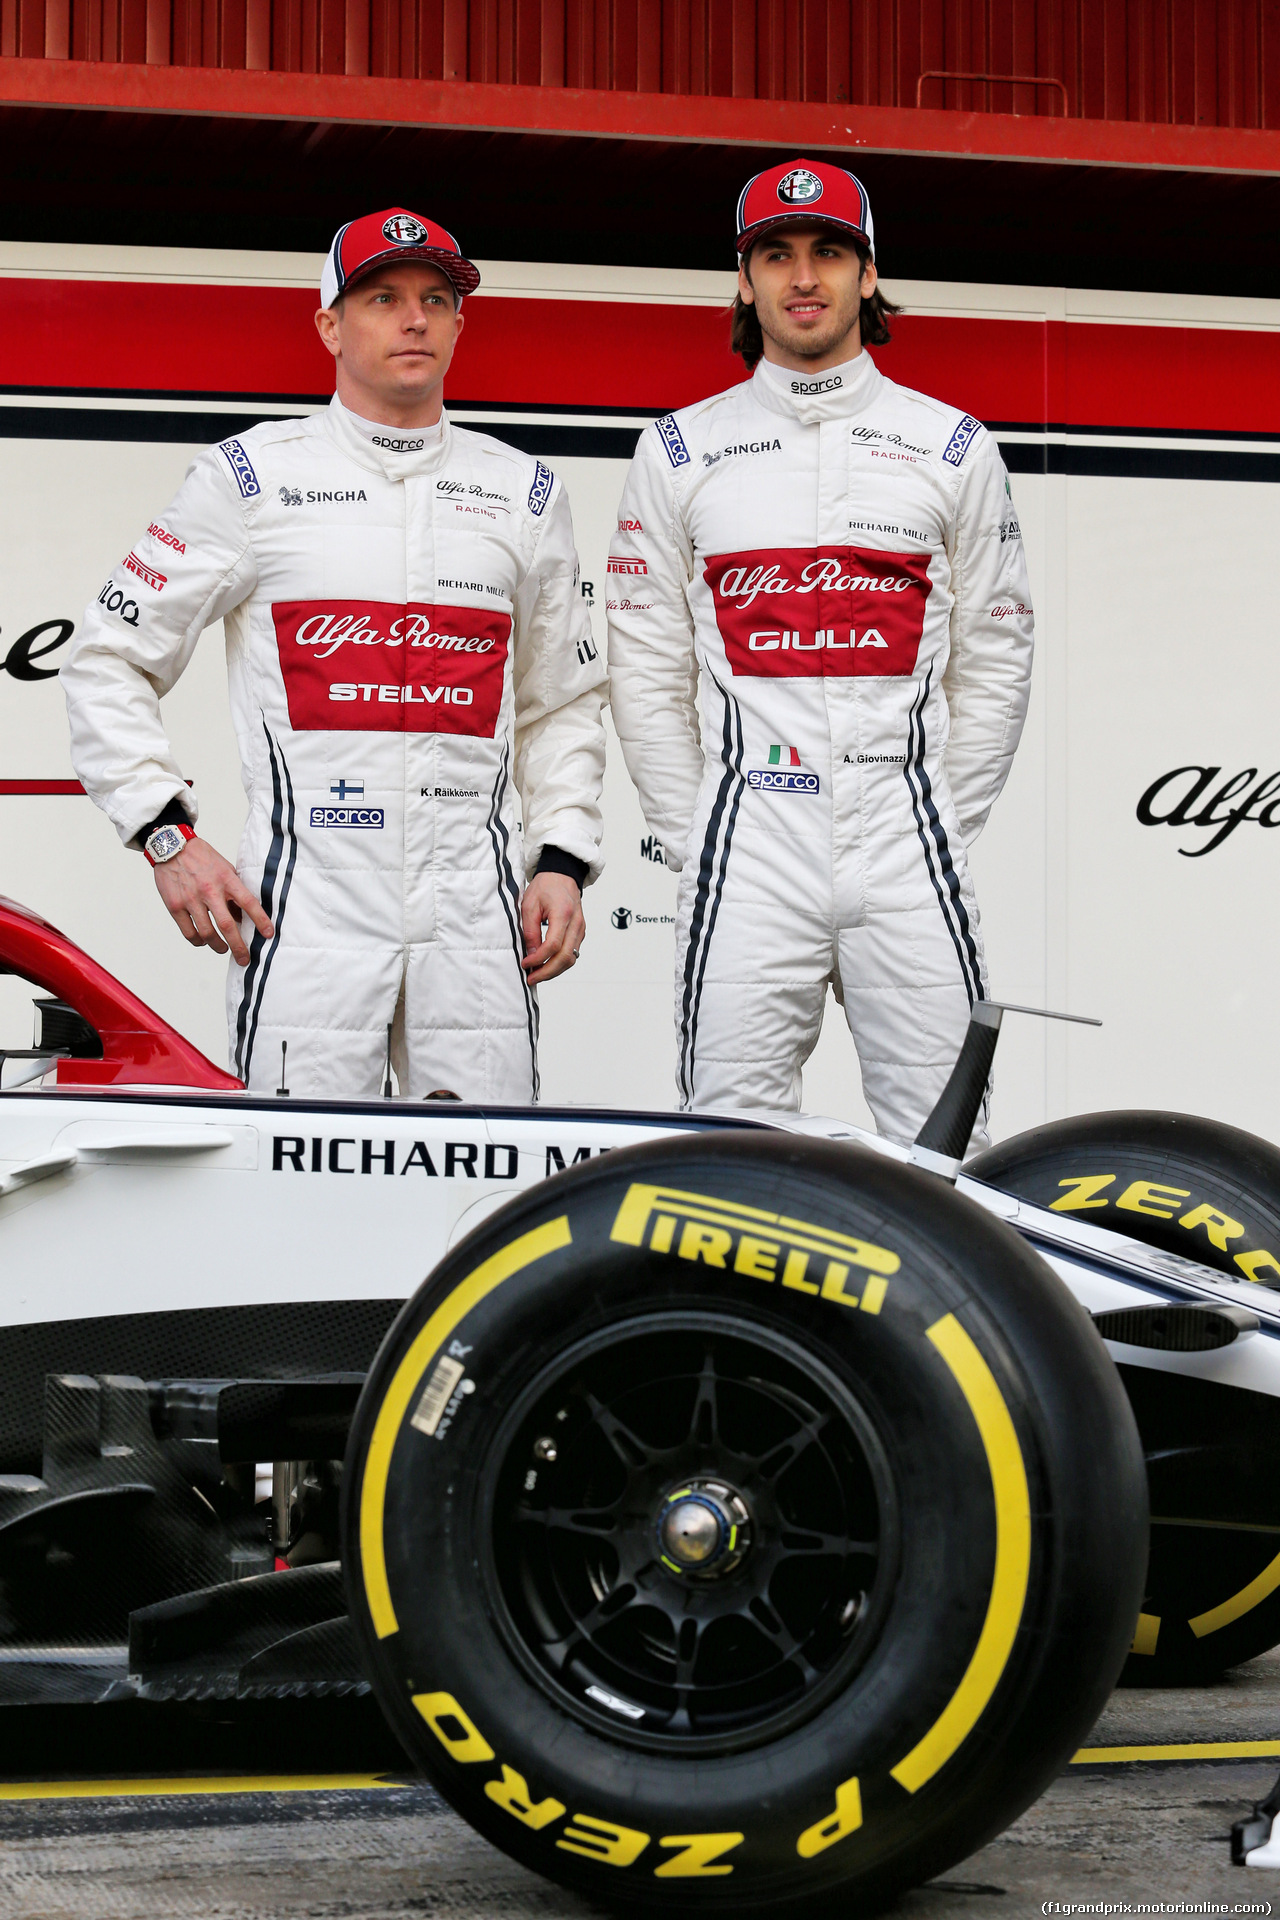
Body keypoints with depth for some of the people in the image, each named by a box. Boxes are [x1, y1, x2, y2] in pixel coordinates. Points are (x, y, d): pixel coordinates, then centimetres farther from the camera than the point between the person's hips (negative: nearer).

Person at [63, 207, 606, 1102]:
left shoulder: (525, 493, 13)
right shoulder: (253, 476, 3)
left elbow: (562, 702, 20)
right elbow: (110, 659, 5)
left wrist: (563, 858, 7)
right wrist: (169, 837, -3)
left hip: (478, 923, 3)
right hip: (308, 911, -3)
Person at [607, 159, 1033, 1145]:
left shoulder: (954, 446, 9)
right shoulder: (680, 451, 9)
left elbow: (995, 659, 10)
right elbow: (647, 672, 9)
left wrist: (941, 833, 4)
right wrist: (696, 842, 3)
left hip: (907, 850, 0)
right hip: (747, 855, 0)